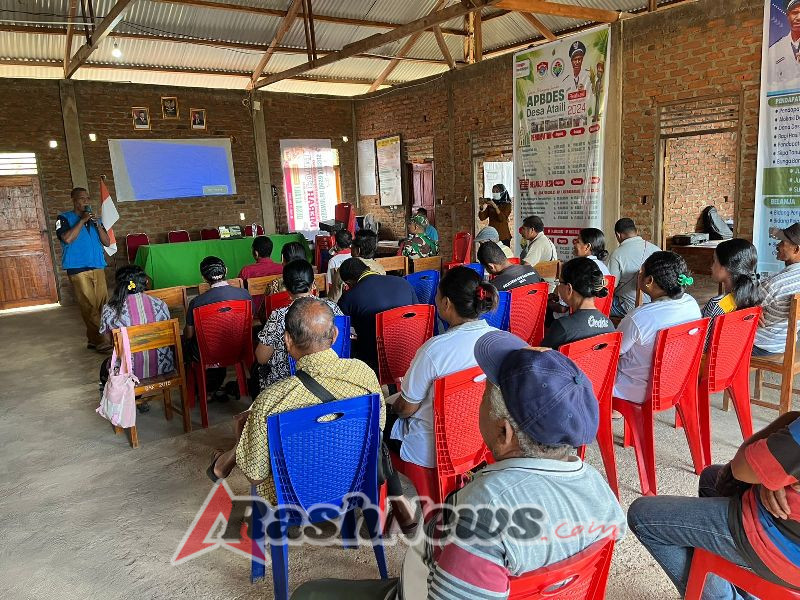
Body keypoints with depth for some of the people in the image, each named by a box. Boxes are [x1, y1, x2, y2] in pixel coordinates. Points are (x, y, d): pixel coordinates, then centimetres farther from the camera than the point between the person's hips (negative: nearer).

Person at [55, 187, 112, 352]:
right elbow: (67, 239, -15)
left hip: (98, 268, 5)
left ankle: (93, 338, 9)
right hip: (78, 270, -5)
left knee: (103, 304, 0)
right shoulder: (64, 218, 2)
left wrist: (98, 224, -4)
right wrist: (82, 220, -11)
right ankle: (98, 341, -5)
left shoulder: (94, 219, 16)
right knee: (89, 307, -7)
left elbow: (107, 242, 10)